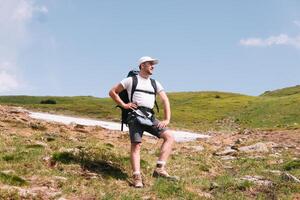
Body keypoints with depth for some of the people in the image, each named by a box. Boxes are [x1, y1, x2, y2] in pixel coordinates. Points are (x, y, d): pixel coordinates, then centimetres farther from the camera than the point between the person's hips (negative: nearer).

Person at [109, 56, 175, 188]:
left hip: (149, 117, 4)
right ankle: (137, 177, -20)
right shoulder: (131, 80, 10)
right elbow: (112, 92, 11)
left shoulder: (155, 83, 21)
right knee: (136, 145, -17)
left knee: (169, 136, -13)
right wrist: (123, 105, 0)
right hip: (135, 115, -4)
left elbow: (165, 100, 13)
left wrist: (167, 119, 0)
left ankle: (160, 168, -18)